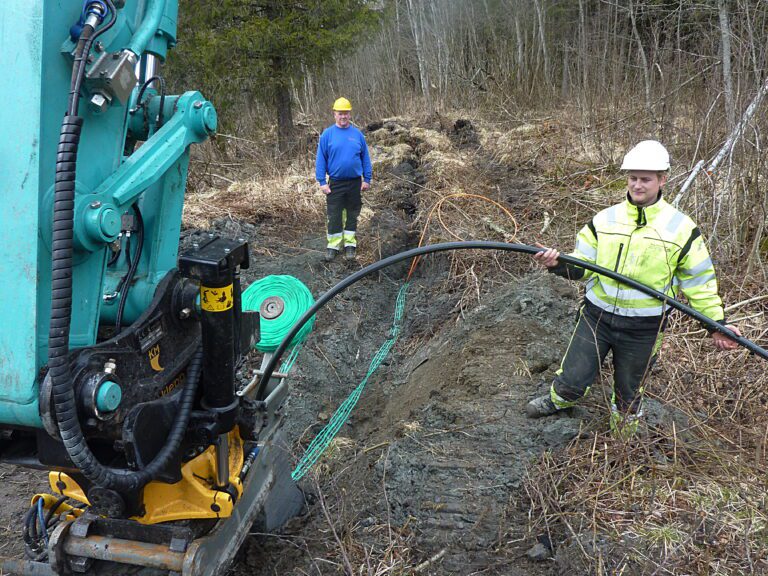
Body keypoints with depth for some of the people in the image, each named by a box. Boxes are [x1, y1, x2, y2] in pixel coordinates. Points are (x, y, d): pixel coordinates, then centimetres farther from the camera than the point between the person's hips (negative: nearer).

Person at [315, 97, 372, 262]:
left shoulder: (357, 134, 2)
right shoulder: (327, 134, -3)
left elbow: (365, 158, 6)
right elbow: (321, 160, -3)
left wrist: (367, 179, 2)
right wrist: (322, 182, -8)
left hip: (355, 183, 2)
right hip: (335, 183, -1)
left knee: (352, 215, 10)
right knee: (334, 216, 3)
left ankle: (350, 244, 21)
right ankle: (333, 245, 13)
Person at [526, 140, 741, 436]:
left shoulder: (681, 228, -6)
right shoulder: (604, 220, -1)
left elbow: (699, 281, 1)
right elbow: (582, 266, 0)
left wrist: (717, 321, -2)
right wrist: (557, 263, -20)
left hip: (643, 329, -1)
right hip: (597, 316, 1)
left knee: (629, 390, 16)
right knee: (573, 379, 6)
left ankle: (624, 431, 45)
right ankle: (557, 400, 42)